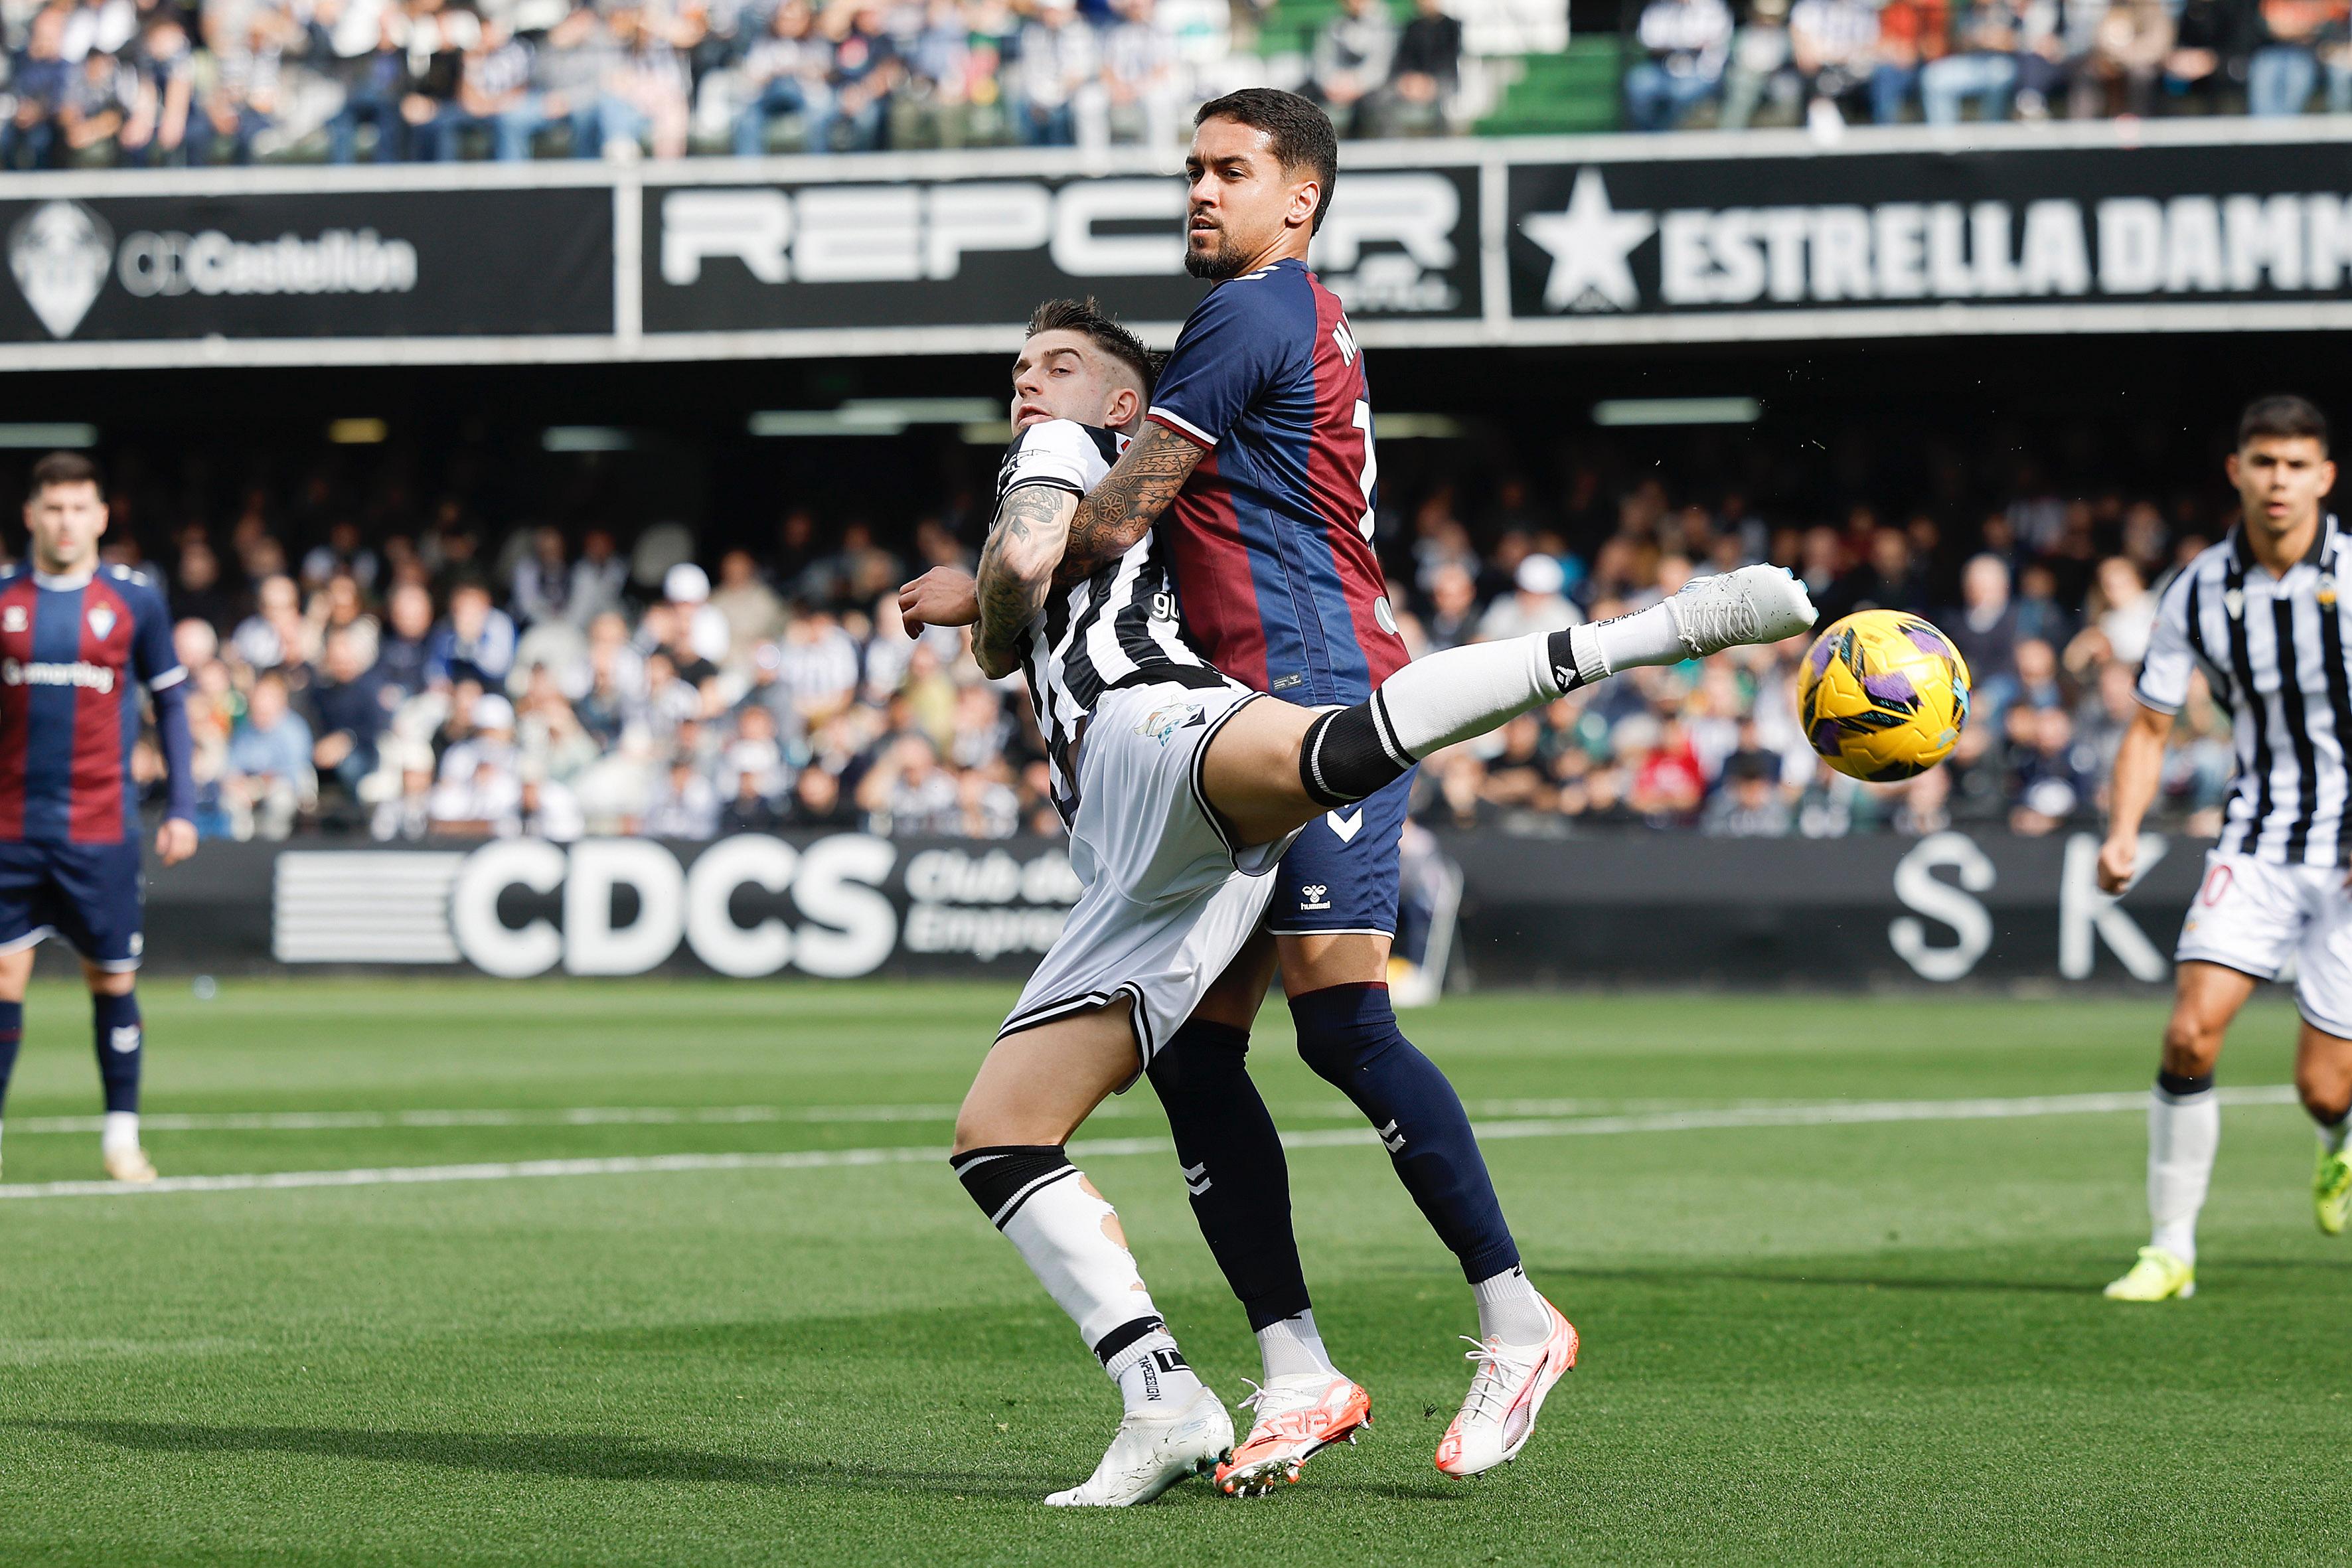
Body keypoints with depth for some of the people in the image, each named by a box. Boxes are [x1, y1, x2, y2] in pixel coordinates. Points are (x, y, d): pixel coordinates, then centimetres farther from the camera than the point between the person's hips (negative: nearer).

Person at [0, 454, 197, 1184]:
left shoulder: (134, 599, 3)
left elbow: (171, 705, 9)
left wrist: (183, 808, 2)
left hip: (102, 828, 0)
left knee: (113, 980, 5)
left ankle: (122, 1133, 15)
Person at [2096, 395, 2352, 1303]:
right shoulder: (2197, 595, -2)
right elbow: (2151, 726, 8)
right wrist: (2123, 831, -8)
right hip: (2259, 842, 2)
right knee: (2190, 1034, -17)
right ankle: (2172, 1249, -5)